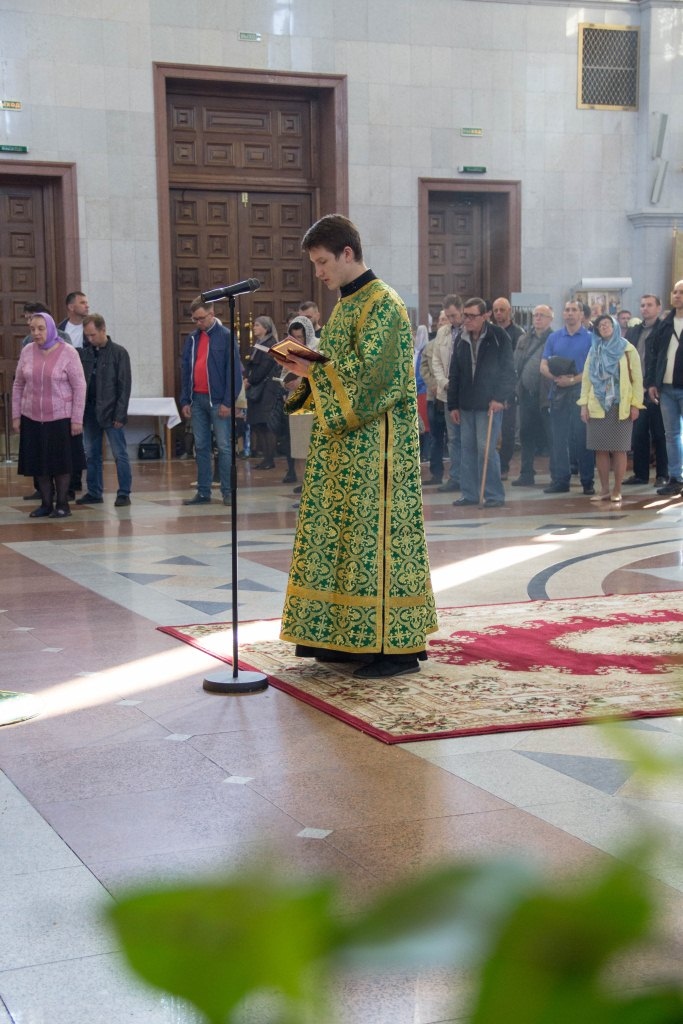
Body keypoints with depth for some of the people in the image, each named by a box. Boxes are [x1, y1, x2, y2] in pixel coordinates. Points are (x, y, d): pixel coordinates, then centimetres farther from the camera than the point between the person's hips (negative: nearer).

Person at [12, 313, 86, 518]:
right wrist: (16, 415, 6)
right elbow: (18, 385, 10)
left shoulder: (68, 352, -7)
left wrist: (77, 419, -10)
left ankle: (62, 504, 14)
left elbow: (79, 387, -6)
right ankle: (46, 503, 17)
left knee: (62, 463, 3)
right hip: (32, 419, 3)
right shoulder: (27, 352, 3)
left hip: (61, 418, -3)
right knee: (39, 463, 6)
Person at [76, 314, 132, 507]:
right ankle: (94, 493, 18)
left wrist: (120, 414, -12)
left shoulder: (118, 352, -5)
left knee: (119, 454, 0)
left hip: (110, 412, -5)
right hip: (89, 411, 5)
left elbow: (124, 386, -7)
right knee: (91, 455, 10)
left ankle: (124, 493, 5)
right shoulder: (84, 353, 7)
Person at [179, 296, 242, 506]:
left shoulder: (226, 337, -4)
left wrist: (228, 402, -13)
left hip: (217, 400, -5)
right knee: (200, 447, 8)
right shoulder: (192, 338, 11)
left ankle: (228, 492, 3)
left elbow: (234, 370, -7)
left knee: (224, 447, -2)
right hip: (197, 399, 5)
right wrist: (185, 401, 6)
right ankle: (203, 492, 13)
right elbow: (185, 370, 13)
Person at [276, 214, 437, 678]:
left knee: (376, 534, -7)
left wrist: (314, 370, -15)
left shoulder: (381, 303, -13)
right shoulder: (348, 304, 16)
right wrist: (307, 368, 3)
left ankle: (398, 645, -1)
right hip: (345, 441, 10)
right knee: (343, 532, 11)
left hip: (376, 442, -10)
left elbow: (370, 374, -21)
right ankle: (347, 635, 19)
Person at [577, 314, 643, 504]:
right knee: (600, 450, 1)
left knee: (619, 449, -2)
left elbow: (637, 378, 0)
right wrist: (584, 404, 1)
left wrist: (635, 404, -7)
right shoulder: (594, 350, 13)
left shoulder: (627, 350, 3)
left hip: (621, 407, -3)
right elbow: (586, 378, 10)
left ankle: (617, 490, 4)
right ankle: (604, 490, 8)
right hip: (598, 406, 3)